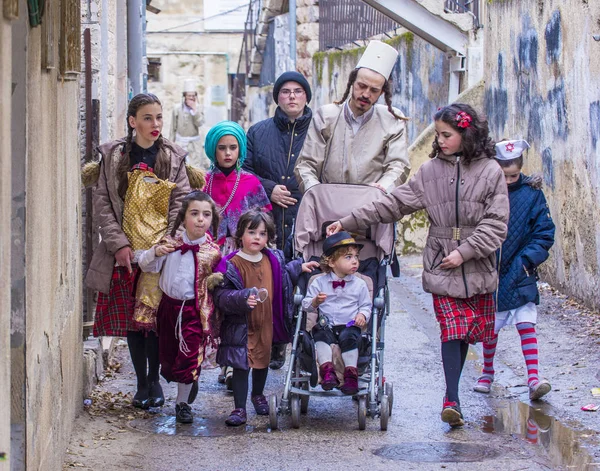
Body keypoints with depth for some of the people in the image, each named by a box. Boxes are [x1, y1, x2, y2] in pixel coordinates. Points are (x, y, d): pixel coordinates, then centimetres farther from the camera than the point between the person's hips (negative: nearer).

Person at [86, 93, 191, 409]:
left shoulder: (173, 157, 5)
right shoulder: (113, 156, 3)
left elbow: (180, 204, 1)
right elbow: (103, 204, 1)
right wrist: (119, 244, -8)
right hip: (124, 253, 1)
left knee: (156, 318, -3)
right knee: (131, 320, 4)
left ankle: (154, 380, 10)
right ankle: (142, 383, 14)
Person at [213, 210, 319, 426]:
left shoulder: (273, 260, 4)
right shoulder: (232, 265, -16)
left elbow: (283, 277, 27)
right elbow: (221, 296, -21)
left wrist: (299, 267, 21)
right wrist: (243, 299, -34)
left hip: (266, 323, 6)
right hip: (241, 325, -6)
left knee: (263, 361, 21)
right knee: (241, 365, -3)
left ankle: (258, 395, 44)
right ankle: (239, 409, 4)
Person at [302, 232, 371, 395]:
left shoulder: (359, 284, 7)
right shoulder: (319, 282, 5)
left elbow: (366, 305, 13)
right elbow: (306, 305, 7)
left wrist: (362, 315, -9)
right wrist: (315, 301, -16)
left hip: (349, 325, 0)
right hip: (326, 325, 0)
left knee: (349, 337, -31)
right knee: (320, 335, -30)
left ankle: (351, 373, -28)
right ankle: (326, 369, -36)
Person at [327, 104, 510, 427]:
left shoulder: (490, 171, -1)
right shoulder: (430, 171, 5)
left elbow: (496, 224, -5)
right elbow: (393, 204, 4)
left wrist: (464, 252, -14)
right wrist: (348, 222, -1)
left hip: (477, 267, 0)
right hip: (441, 265, 0)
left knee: (467, 331, 7)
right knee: (451, 329, -9)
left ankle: (452, 394, 19)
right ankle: (452, 399, -14)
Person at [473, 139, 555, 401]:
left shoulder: (531, 193, -4)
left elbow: (545, 234, -1)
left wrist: (527, 259, -12)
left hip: (520, 274, -1)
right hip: (489, 273, 1)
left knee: (526, 323, -10)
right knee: (490, 326, 11)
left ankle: (533, 379, -14)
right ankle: (487, 374, 30)